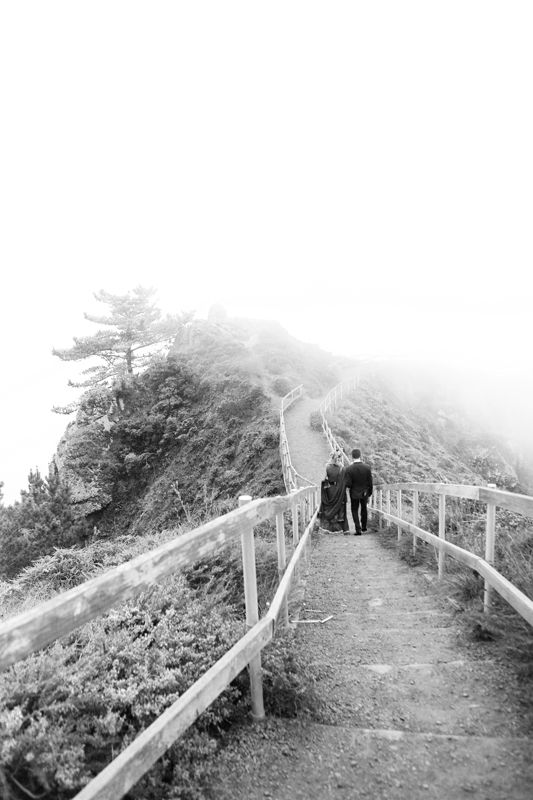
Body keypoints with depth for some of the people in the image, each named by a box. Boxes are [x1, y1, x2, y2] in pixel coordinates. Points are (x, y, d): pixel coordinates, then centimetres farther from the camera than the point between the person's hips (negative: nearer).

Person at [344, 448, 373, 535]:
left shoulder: (348, 469, -18)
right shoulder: (367, 467, -11)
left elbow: (347, 484, -18)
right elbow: (370, 482, -5)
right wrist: (369, 493, 7)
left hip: (354, 493, -3)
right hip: (364, 493, 3)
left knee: (355, 511, 11)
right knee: (364, 509, 23)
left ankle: (358, 529, 3)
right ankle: (364, 527, 37)